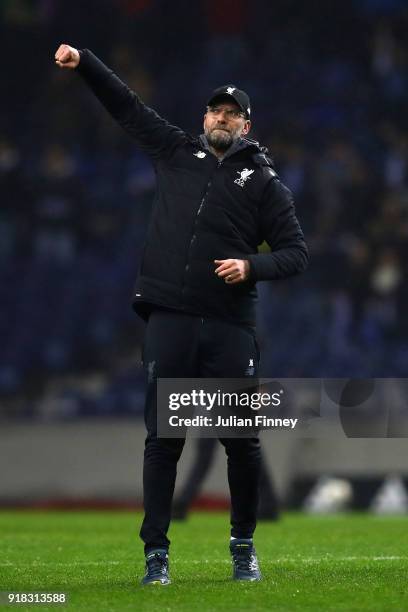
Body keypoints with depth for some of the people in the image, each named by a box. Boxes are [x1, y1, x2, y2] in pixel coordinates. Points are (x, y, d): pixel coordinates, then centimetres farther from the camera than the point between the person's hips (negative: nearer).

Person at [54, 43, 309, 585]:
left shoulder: (264, 182, 8)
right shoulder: (176, 153, 14)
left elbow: (295, 252, 6)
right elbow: (126, 106, 18)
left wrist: (252, 266, -11)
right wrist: (84, 62, 9)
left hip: (229, 326, -1)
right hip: (169, 321, 1)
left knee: (243, 441, 1)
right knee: (162, 439, -1)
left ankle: (244, 548, 17)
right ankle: (156, 554, 3)